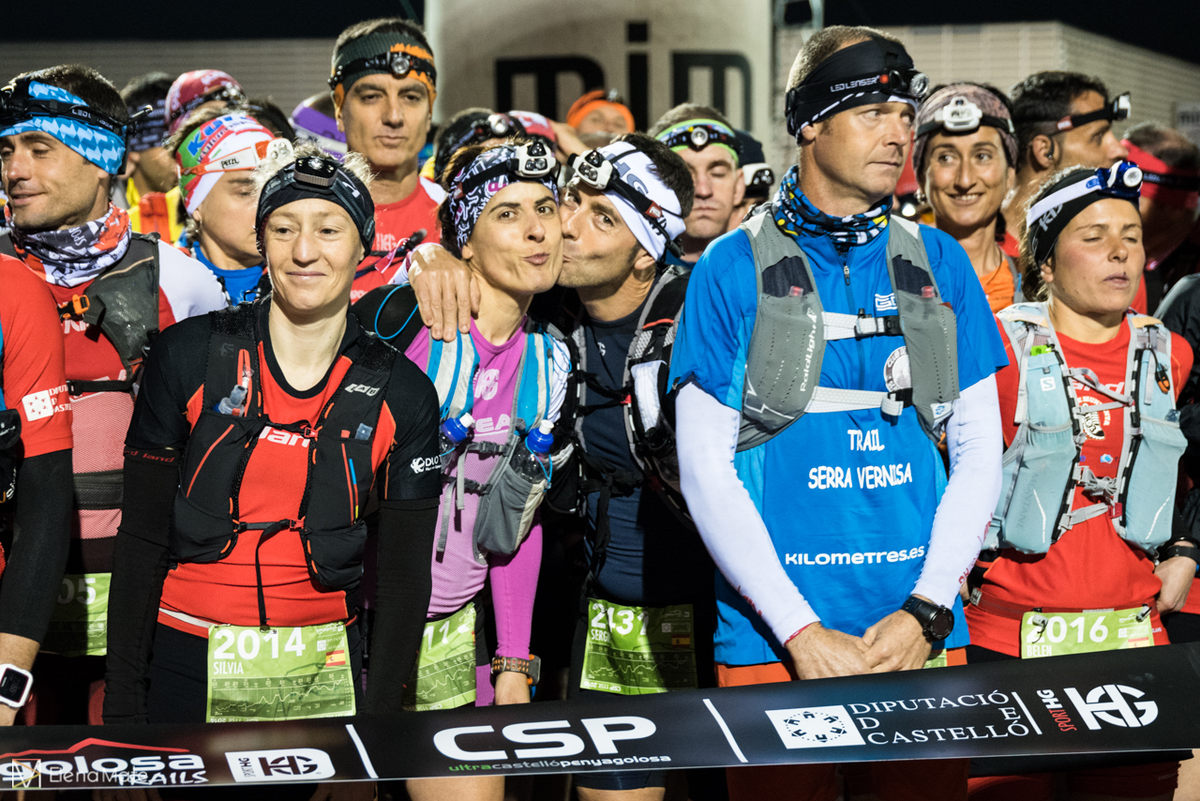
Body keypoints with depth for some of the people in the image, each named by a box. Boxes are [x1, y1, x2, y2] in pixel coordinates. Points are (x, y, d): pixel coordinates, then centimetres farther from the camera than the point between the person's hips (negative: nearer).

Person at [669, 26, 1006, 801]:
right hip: (773, 640, -3)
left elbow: (979, 449, 7)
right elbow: (705, 463, -4)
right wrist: (802, 632, -12)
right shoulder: (735, 268, -1)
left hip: (924, 634, 3)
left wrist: (926, 613, -5)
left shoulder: (939, 263, 8)